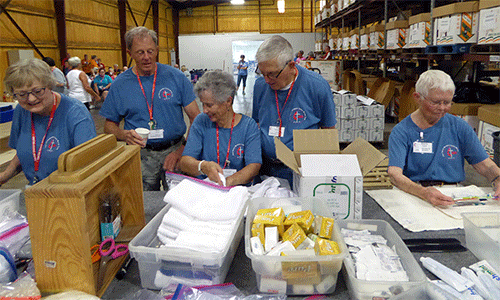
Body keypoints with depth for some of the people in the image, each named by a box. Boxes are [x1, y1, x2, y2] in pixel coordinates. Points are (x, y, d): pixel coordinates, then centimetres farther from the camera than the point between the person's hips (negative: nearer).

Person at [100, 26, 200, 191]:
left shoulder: (176, 77, 1)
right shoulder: (120, 84, 4)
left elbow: (195, 117, 0)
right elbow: (109, 125, 10)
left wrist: (184, 149, -12)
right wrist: (124, 135, -13)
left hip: (175, 150, 0)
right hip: (141, 156, 1)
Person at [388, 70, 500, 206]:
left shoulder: (459, 127, 10)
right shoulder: (401, 132, -3)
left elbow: (485, 164, 8)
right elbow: (395, 174, -17)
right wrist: (423, 192, -36)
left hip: (454, 195, 2)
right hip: (413, 194, -1)